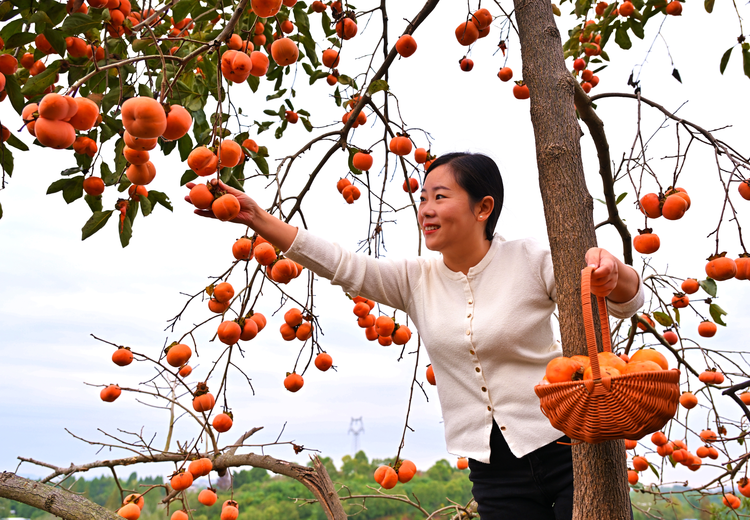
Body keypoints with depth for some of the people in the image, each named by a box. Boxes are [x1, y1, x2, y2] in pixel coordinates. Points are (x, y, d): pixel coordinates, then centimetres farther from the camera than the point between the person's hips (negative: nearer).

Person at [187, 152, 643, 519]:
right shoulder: (417, 280, 1)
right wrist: (257, 218, -14)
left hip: (563, 445, -3)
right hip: (494, 468, 3)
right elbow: (341, 264, -7)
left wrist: (610, 270, -35)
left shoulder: (530, 261, -9)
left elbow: (627, 302, -10)